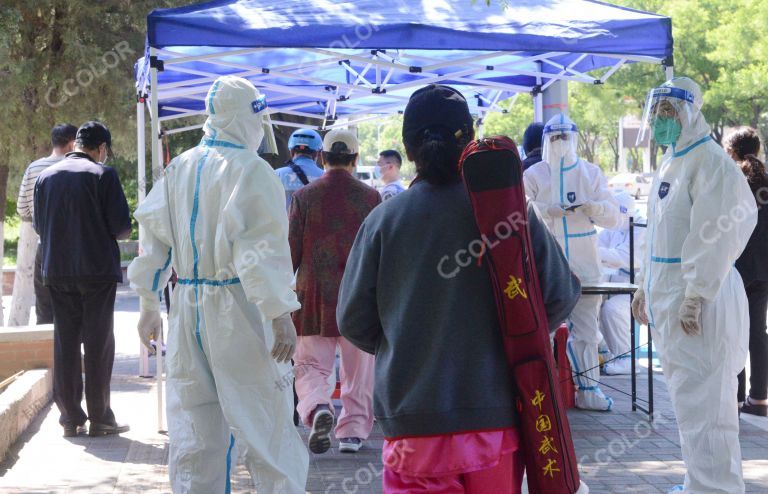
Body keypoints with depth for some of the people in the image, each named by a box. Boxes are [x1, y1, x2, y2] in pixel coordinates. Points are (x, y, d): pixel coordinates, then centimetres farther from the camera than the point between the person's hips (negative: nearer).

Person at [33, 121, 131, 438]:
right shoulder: (103, 174, -8)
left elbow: (39, 226, 11)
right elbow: (121, 226, -12)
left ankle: (70, 417, 10)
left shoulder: (45, 176, 6)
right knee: (98, 344, 2)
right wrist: (118, 233, 10)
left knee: (65, 343, 9)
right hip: (97, 269, -4)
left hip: (57, 271, 4)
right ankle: (99, 417, 3)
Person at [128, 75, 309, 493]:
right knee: (264, 425, -2)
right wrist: (280, 315, -18)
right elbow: (261, 248, -18)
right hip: (239, 312, -6)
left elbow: (153, 238, 15)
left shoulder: (178, 169, 10)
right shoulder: (250, 170, -11)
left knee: (193, 427, 11)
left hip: (188, 307, 7)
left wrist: (149, 304, 22)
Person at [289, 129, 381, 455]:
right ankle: (353, 432, 16)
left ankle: (318, 408, -22)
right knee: (358, 370, 12)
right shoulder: (370, 197, -1)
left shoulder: (304, 197, -3)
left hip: (314, 295, -1)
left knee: (310, 366, 5)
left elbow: (291, 251, -1)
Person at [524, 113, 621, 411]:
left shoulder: (591, 173, 9)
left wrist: (594, 208, -16)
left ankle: (588, 389, 11)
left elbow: (614, 218, 5)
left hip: (584, 264, 2)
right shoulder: (533, 176, 4)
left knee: (586, 329, 5)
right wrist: (546, 211, -22)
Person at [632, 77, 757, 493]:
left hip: (699, 301, -10)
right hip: (667, 296, 10)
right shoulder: (669, 163, 16)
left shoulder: (709, 163, -14)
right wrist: (645, 287, 20)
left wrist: (694, 298, -24)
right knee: (688, 400, 16)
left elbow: (715, 238, -20)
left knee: (702, 404, -8)